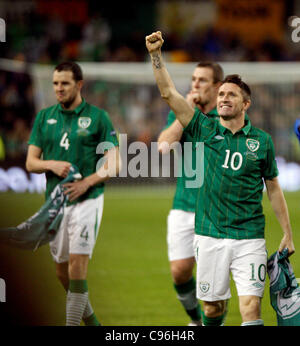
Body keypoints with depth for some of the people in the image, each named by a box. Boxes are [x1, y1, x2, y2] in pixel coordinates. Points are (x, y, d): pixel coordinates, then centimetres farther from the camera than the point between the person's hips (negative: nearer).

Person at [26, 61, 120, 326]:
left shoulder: (97, 117, -2)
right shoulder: (44, 117, 9)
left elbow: (113, 165, -4)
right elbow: (31, 162, 8)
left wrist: (86, 182, -18)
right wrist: (52, 165, -12)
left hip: (86, 199, -5)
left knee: (77, 265, -14)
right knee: (62, 271, 10)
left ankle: (73, 322, -12)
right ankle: (91, 321, 28)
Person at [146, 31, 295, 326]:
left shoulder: (261, 141, 5)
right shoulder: (206, 130, 4)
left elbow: (273, 189, 13)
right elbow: (169, 94, -3)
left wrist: (287, 234, 12)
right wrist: (156, 55, -14)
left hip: (249, 237, -1)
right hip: (209, 236, 1)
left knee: (251, 307, -12)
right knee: (212, 305, 6)